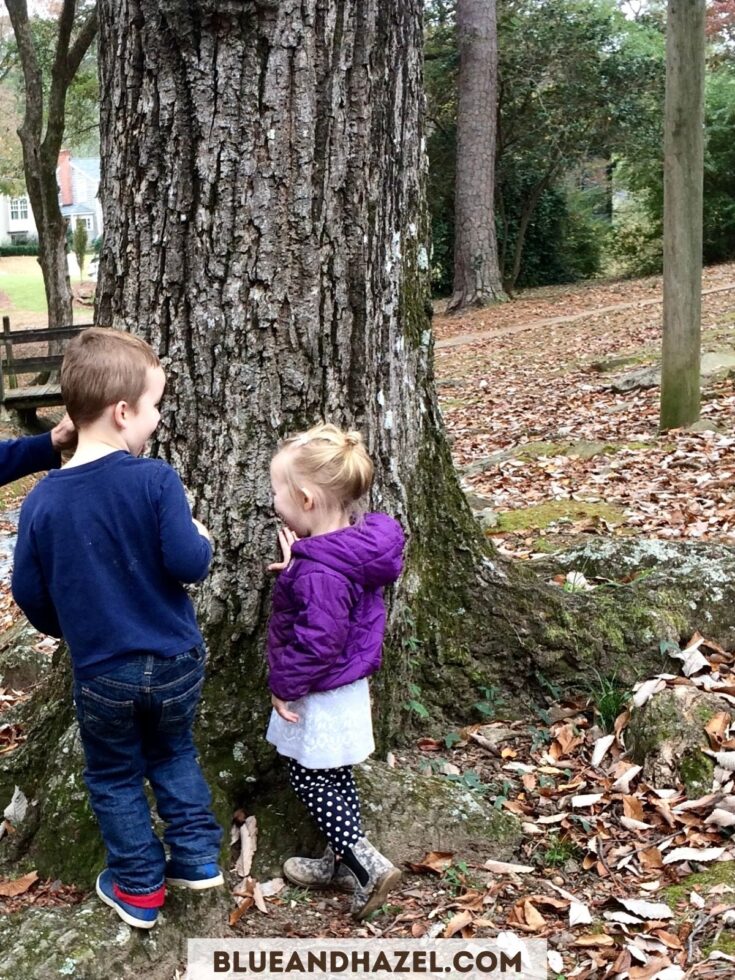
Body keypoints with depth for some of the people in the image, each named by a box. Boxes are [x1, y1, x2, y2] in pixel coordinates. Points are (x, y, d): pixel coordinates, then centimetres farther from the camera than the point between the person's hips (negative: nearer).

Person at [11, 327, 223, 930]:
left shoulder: (42, 499, -10)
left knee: (115, 776, 21)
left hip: (103, 674, 1)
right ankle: (198, 857, 33)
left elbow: (29, 593, -2)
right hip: (176, 662, 0)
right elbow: (188, 563, -21)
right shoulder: (155, 479, -19)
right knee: (175, 754, 26)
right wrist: (203, 539, 1)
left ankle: (139, 889, 31)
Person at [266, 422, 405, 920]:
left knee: (311, 778, 6)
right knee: (333, 775, 21)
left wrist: (284, 685, -16)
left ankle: (369, 864, 9)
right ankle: (343, 860, 34)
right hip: (345, 686, 10)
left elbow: (317, 642, -29)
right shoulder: (352, 541, -2)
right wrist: (296, 567, 2)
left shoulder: (320, 573, -31)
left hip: (323, 695, -10)